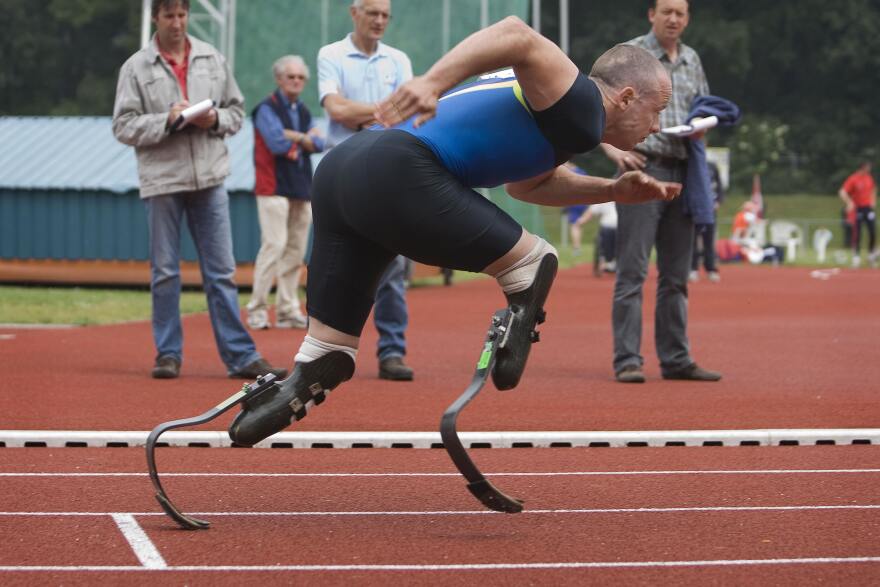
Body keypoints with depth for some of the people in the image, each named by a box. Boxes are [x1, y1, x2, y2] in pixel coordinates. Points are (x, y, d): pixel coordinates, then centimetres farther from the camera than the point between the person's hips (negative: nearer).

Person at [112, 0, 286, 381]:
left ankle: (240, 356, 3)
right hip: (161, 181, -2)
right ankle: (168, 353, 13)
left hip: (209, 179, 2)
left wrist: (216, 119, -6)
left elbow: (236, 111, 15)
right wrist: (166, 121, -16)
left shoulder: (212, 60, 10)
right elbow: (124, 125, -3)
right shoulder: (136, 67, 2)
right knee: (164, 273, 4)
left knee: (221, 272, 2)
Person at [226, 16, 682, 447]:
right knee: (533, 265, 3)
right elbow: (519, 37, -17)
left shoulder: (555, 113, 28)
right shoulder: (580, 108, -1)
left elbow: (526, 183, 46)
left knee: (325, 361, 11)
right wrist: (433, 82, -30)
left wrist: (614, 190, 36)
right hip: (399, 173, -10)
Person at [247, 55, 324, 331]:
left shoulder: (304, 112, 19)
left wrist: (293, 137, -10)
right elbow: (278, 143, -16)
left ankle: (287, 310, 9)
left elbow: (318, 144, 4)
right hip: (274, 187, -7)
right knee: (274, 245, -15)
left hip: (301, 189, 7)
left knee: (296, 251, 5)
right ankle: (257, 308, -12)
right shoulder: (267, 109, -2)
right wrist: (305, 138, 0)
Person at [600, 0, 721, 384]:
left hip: (682, 173, 6)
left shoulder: (692, 60, 16)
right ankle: (627, 361, -8)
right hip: (642, 168, -6)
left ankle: (675, 359, 14)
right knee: (633, 270, -9)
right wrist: (612, 148, -18)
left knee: (676, 275, 9)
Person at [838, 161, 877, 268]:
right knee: (857, 233, -4)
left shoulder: (868, 178, 8)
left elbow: (873, 189, 27)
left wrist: (873, 201, 13)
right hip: (858, 209, -6)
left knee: (873, 231, 2)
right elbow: (842, 192, -20)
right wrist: (849, 203, -30)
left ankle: (872, 255, 16)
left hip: (868, 208, 6)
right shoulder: (853, 179, -12)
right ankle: (856, 257, 2)